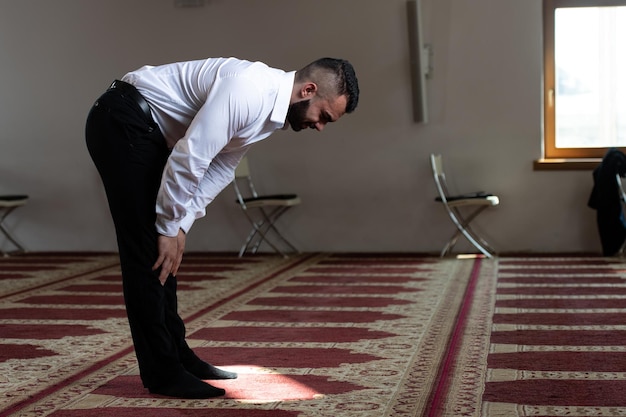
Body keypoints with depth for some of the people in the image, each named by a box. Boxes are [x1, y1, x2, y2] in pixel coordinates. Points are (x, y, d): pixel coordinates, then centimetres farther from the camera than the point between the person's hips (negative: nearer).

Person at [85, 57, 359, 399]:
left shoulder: (271, 103, 4)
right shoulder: (249, 90, -27)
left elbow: (220, 168, 8)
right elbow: (188, 158, -27)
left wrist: (181, 225, -2)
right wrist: (169, 228, -15)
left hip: (148, 131, 10)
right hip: (122, 121, -10)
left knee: (162, 253, 11)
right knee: (149, 249, -10)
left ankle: (176, 355, 19)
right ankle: (162, 372, -3)